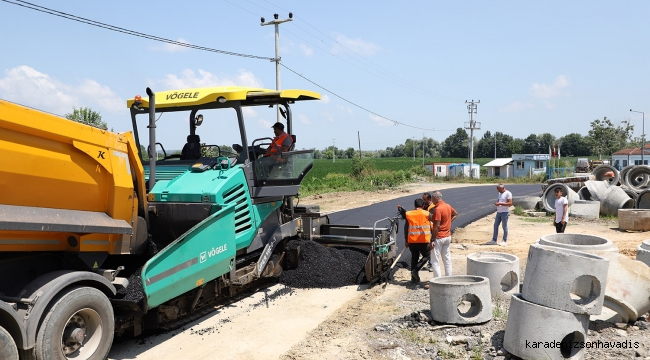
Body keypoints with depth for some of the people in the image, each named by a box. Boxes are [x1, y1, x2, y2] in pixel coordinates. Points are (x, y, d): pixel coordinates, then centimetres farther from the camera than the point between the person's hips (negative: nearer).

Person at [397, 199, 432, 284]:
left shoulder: (409, 214, 1)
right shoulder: (427, 214, -3)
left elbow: (406, 228, 3)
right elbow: (432, 228, 1)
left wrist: (406, 241, 11)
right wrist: (432, 240, 10)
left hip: (412, 241, 3)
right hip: (424, 241, -3)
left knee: (414, 258, 16)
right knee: (427, 255, 15)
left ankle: (414, 277, 18)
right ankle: (416, 270, -3)